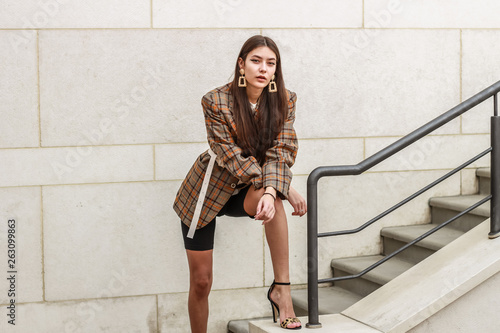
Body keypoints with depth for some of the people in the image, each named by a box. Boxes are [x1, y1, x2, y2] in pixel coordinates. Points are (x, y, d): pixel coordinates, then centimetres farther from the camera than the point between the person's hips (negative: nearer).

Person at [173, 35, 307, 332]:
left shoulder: (284, 101, -8)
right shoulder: (216, 101, -18)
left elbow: (279, 153, -16)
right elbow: (230, 155, -22)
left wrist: (272, 190, -37)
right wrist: (286, 188, -29)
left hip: (245, 193, 2)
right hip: (209, 189, -2)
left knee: (271, 198, -35)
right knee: (201, 281, 1)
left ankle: (281, 288, -28)